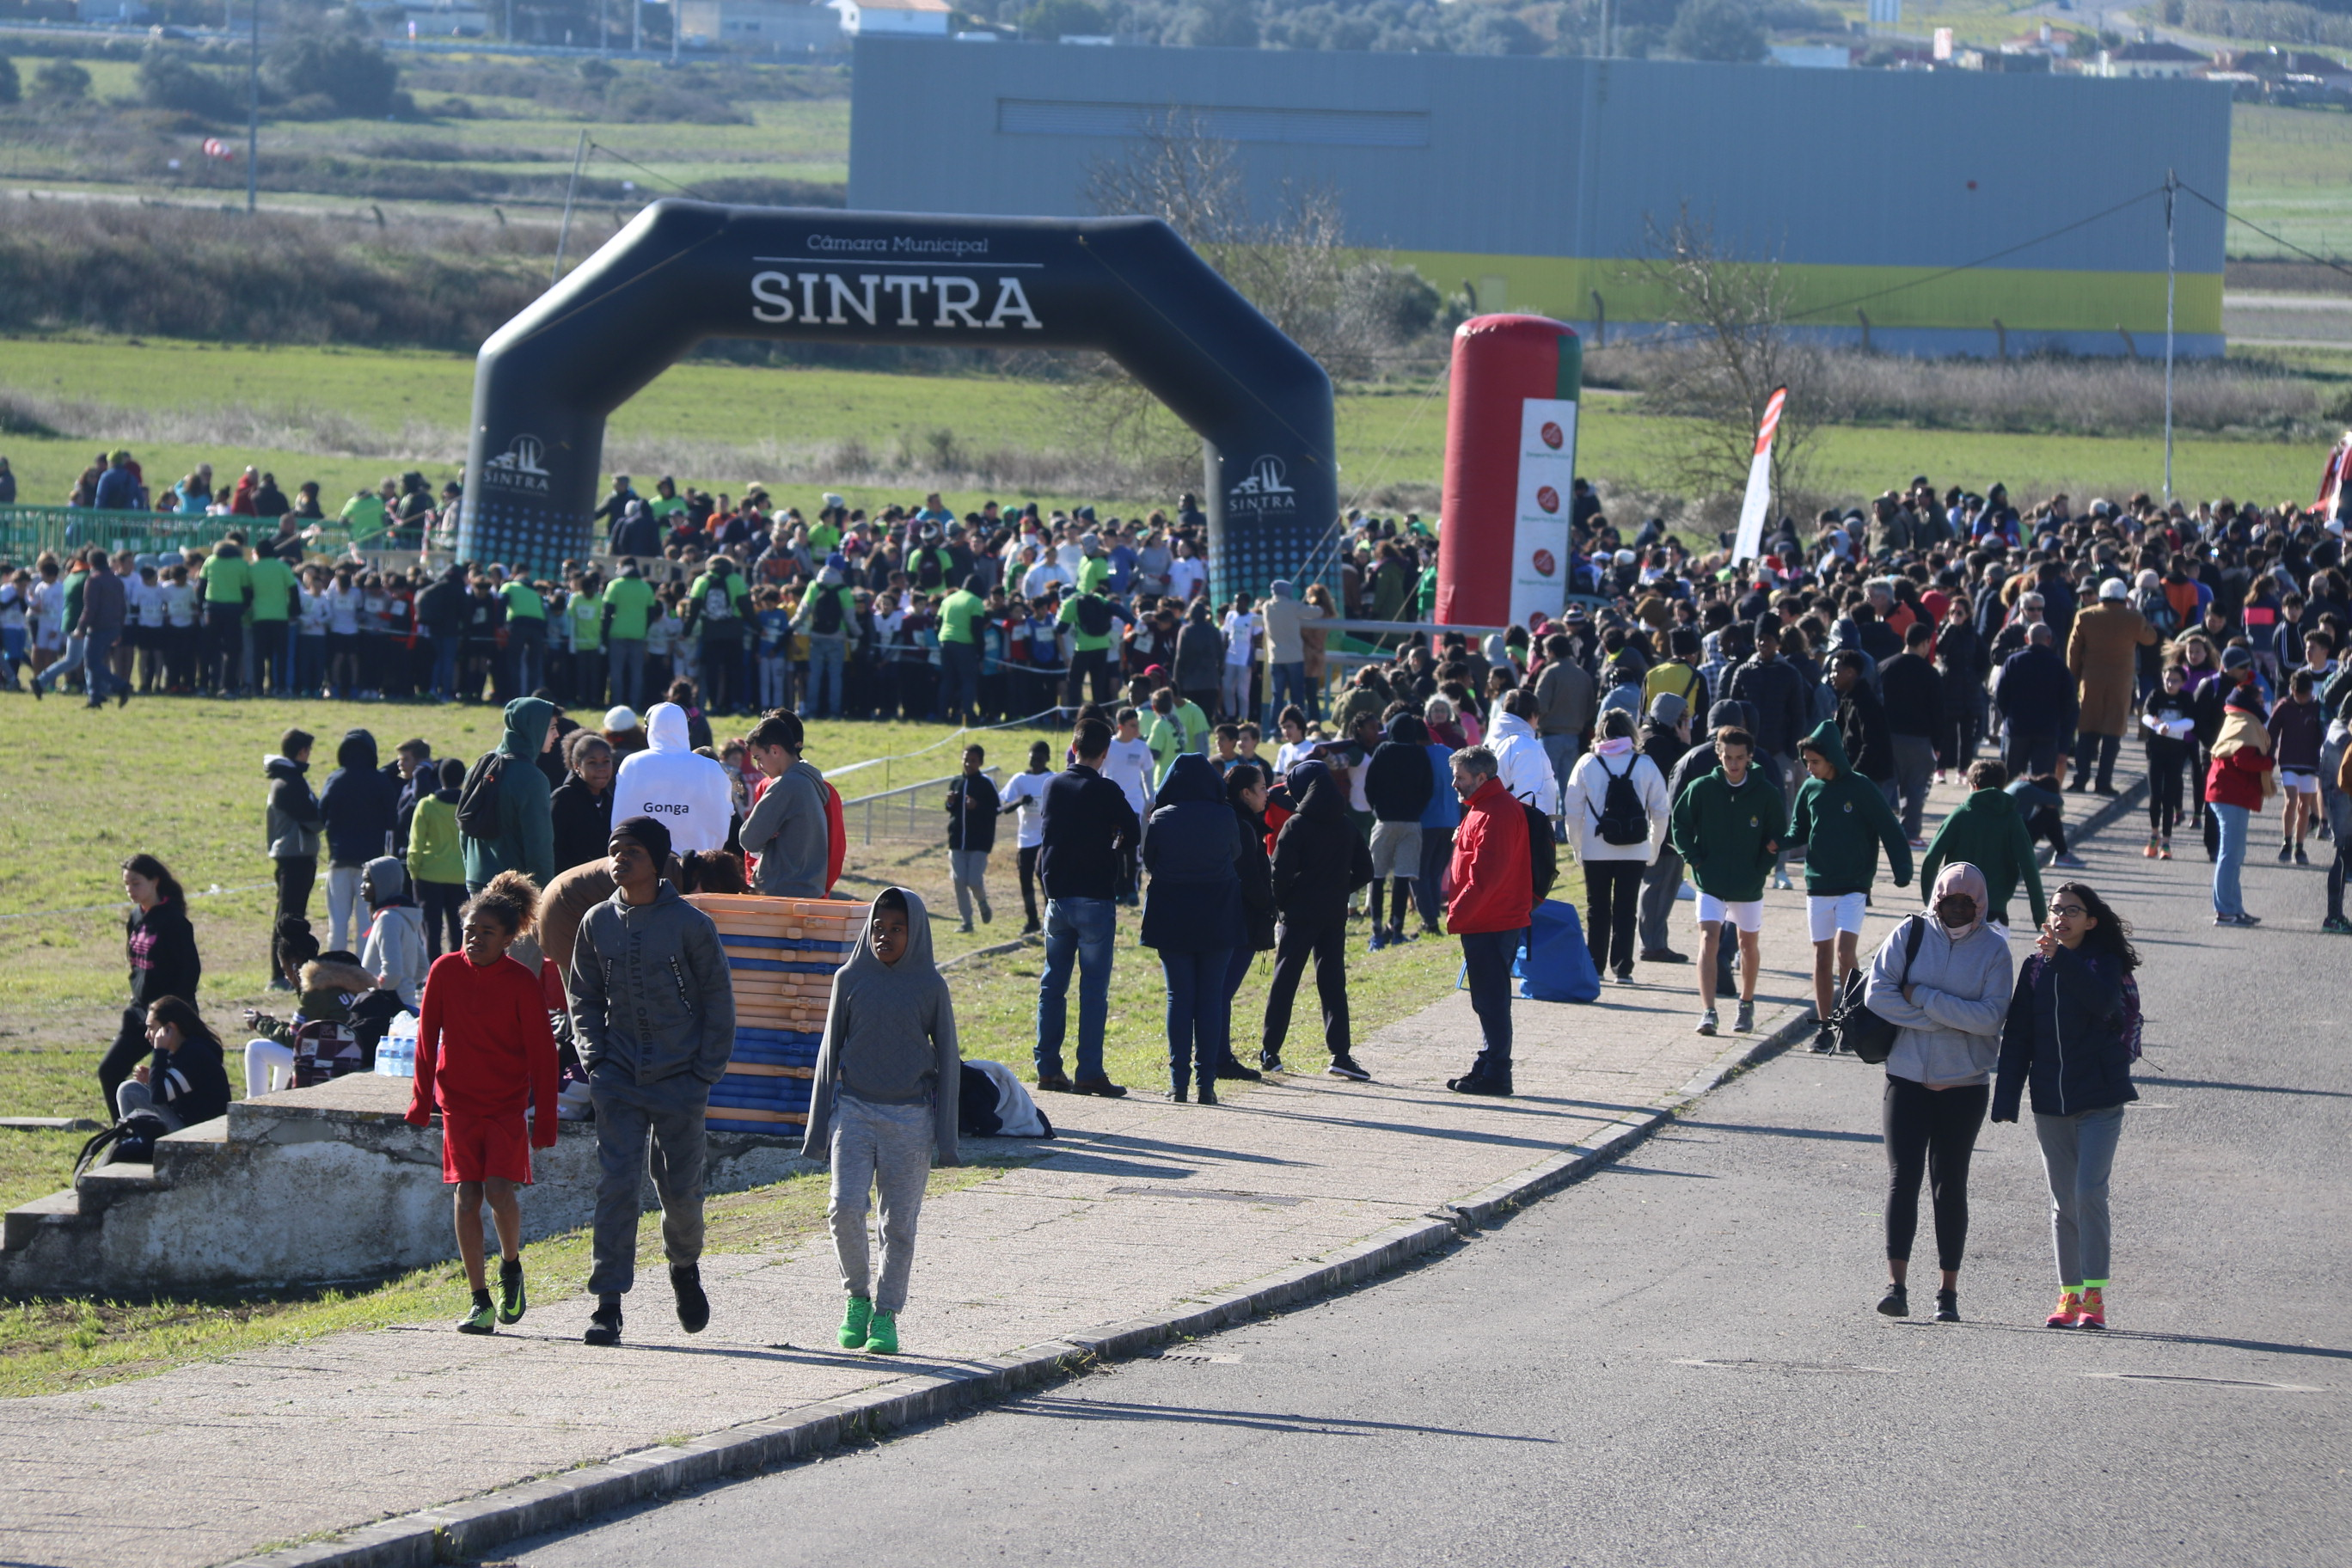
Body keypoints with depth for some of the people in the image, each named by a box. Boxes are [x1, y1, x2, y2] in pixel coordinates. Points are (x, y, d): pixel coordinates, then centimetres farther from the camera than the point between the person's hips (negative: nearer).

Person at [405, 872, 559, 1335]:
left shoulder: (522, 984, -8)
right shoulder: (446, 971, -2)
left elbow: (541, 1053, -4)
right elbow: (428, 1036, 8)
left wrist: (544, 1118, -5)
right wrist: (422, 1099, 7)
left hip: (508, 1105, -2)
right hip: (458, 1102, 2)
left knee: (500, 1190, -15)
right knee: (467, 1197, -4)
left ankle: (511, 1268, 15)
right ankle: (480, 1302, 1)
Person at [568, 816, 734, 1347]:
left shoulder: (690, 925, -5)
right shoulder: (597, 924, 4)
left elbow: (717, 1000, 1)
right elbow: (583, 996, 14)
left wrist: (707, 1071, -5)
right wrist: (594, 1058, 1)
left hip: (679, 1082, -2)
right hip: (618, 1079, 2)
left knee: (680, 1188, 6)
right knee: (616, 1184, -9)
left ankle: (685, 1265, 37)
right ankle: (608, 1304, -10)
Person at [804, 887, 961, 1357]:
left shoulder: (930, 986, 0)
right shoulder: (850, 980, 3)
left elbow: (947, 1060, 4)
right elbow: (830, 1052, 9)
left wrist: (946, 1137, 1)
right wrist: (818, 1129, 8)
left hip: (910, 1119, -1)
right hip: (854, 1111, 1)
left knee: (900, 1221, 1)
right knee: (845, 1208, -14)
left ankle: (886, 1314, 11)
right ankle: (857, 1297, 6)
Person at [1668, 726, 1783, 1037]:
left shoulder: (1765, 794, -5)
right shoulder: (1701, 789, -6)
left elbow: (1777, 836, 5)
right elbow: (1679, 824, 5)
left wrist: (1762, 868, -5)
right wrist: (1695, 860, -3)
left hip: (1749, 885, 1)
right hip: (1711, 883, -1)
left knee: (1749, 944, 15)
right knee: (1709, 940, -15)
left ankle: (1747, 1004, 36)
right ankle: (1708, 1012, -21)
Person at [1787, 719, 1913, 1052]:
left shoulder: (1861, 789, -9)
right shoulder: (1810, 790, 3)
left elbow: (1890, 830, -5)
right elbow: (1798, 831, 12)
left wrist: (1902, 870, -15)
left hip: (1853, 887, -4)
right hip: (1817, 886, 4)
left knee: (1845, 950, -18)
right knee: (1822, 956, 7)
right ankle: (1824, 1026, 13)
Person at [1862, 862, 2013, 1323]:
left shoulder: (1992, 948, -2)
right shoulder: (1911, 935, 1)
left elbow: (1991, 1017, -13)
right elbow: (1877, 995, -9)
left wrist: (1922, 999, -15)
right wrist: (1952, 1020, -11)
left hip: (1964, 1084, 0)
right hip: (1908, 1077, 0)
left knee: (1949, 1184, 5)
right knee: (1903, 1177, -9)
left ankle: (1948, 1290, 10)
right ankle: (1896, 1282, -13)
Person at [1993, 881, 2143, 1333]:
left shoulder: (2104, 963, -2)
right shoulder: (2035, 968, 8)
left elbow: (2104, 1003, -24)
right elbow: (2017, 1035, 10)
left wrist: (2062, 959, -29)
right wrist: (2007, 1098, 4)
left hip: (2099, 1100, -4)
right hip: (2050, 1104, 4)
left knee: (2089, 1192, -14)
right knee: (2063, 1202, 7)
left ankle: (2095, 1295, -12)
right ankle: (2069, 1293, 13)